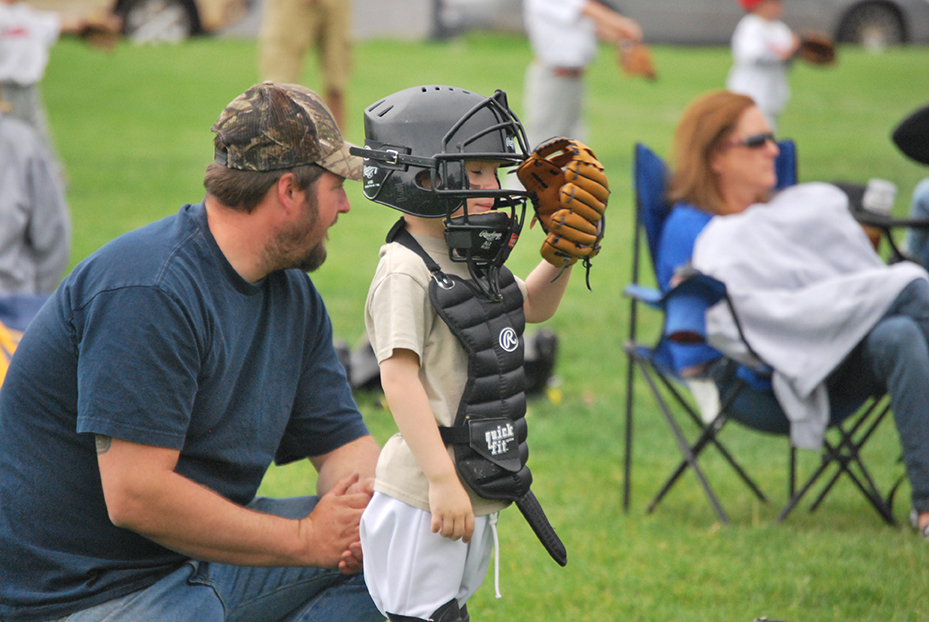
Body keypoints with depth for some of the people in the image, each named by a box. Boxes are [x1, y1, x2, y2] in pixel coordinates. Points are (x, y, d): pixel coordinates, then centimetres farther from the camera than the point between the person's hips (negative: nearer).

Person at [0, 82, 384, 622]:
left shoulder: (294, 296, 9)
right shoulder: (149, 293, -21)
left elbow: (342, 443, 11)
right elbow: (134, 497, -27)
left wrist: (365, 509, -15)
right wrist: (306, 540, -19)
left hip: (200, 556, 9)